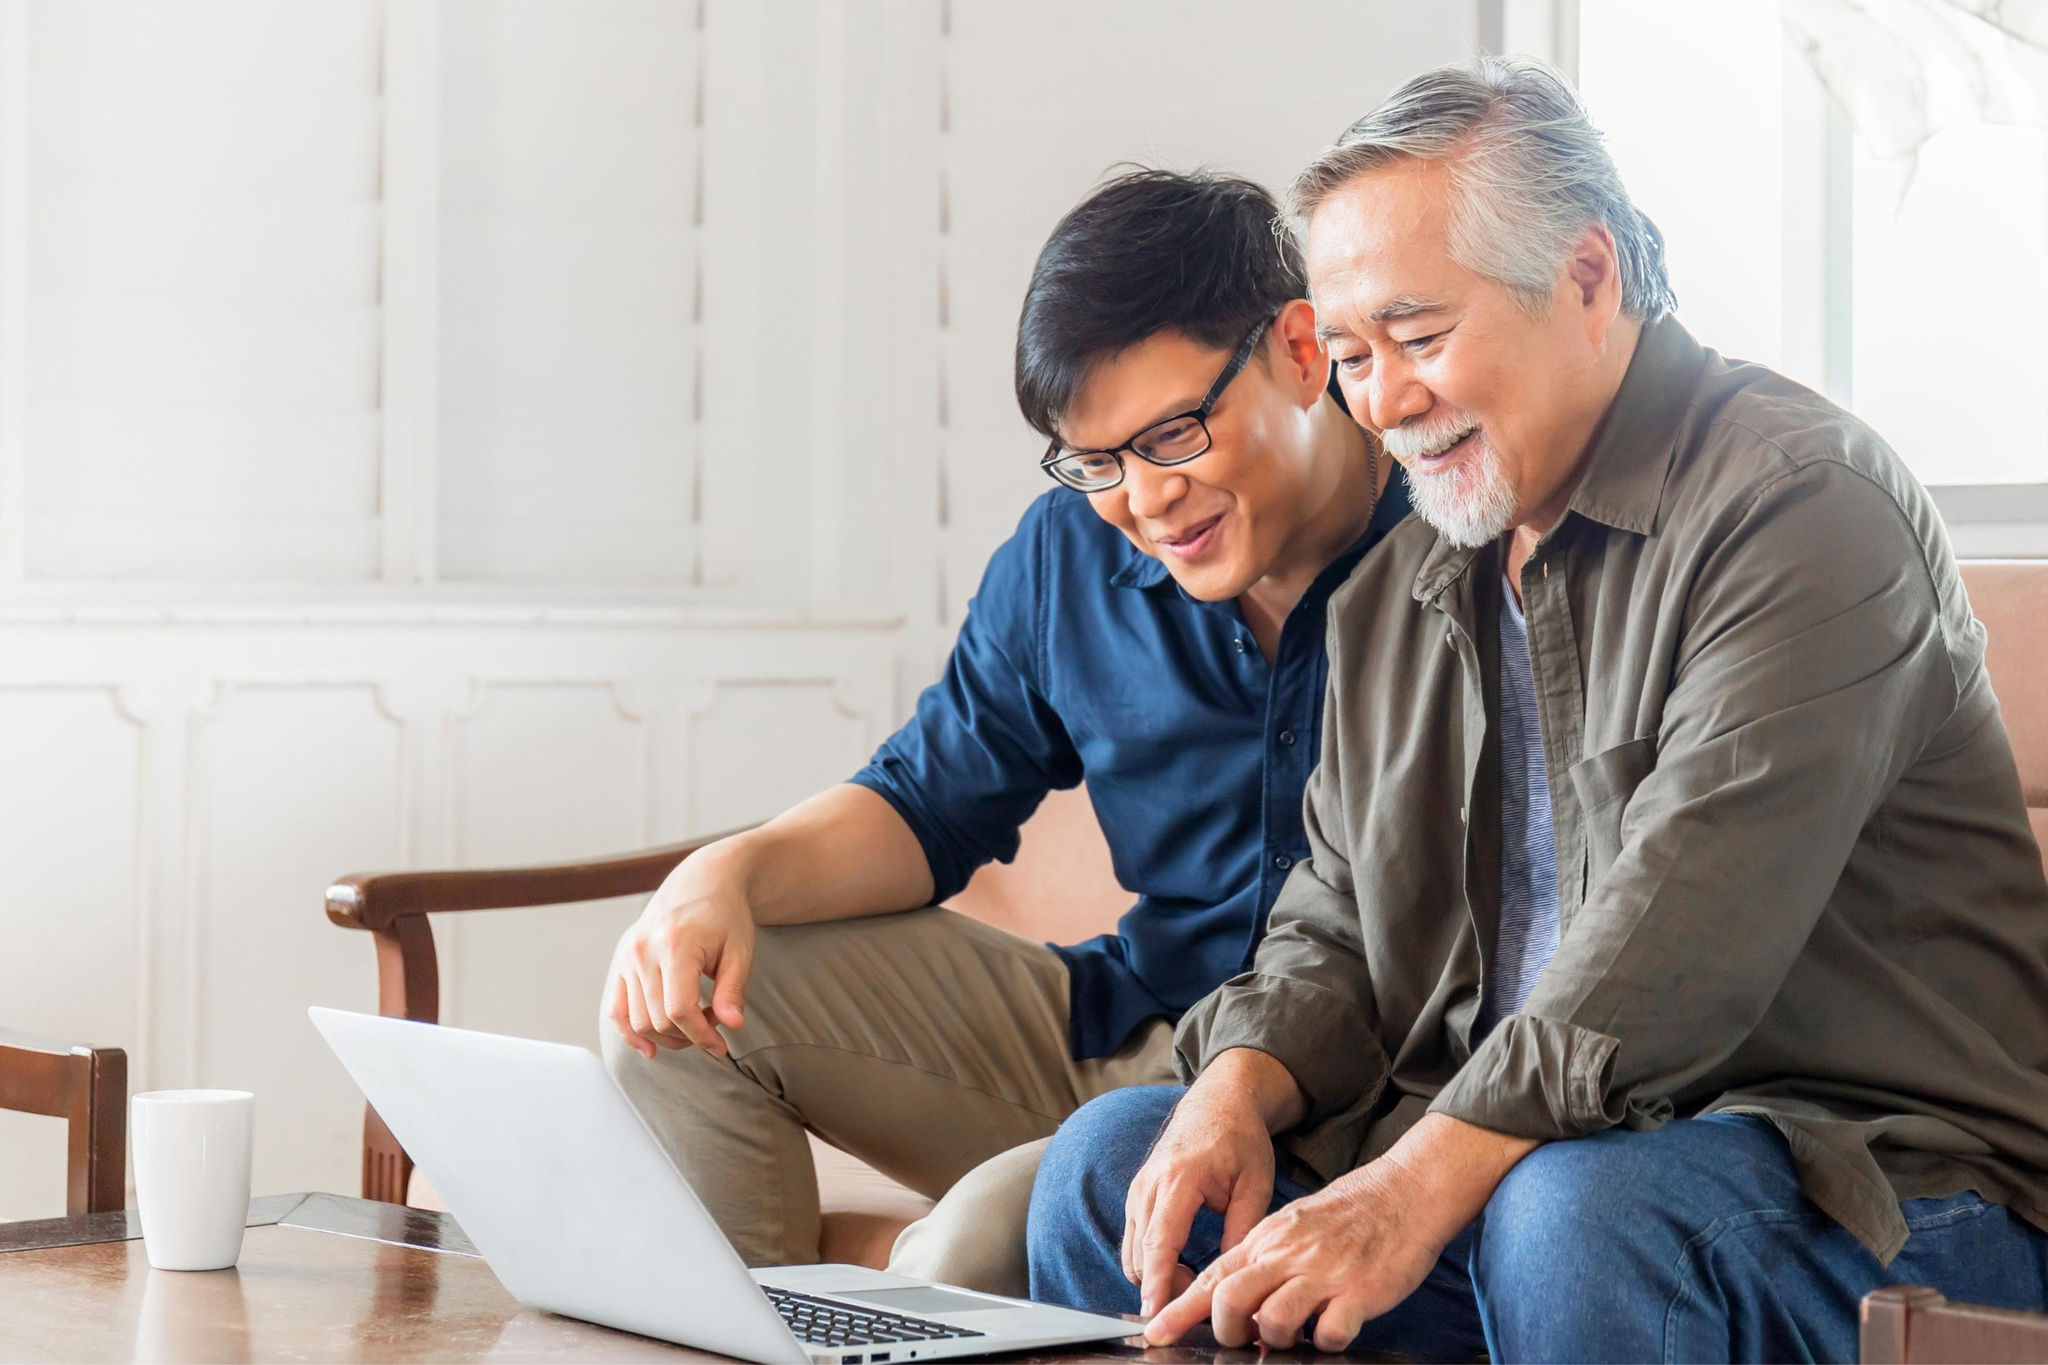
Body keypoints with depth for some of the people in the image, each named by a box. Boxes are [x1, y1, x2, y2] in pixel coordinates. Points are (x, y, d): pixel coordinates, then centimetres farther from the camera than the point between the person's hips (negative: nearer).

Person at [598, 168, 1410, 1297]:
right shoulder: (1072, 553, 3)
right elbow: (928, 805, 15)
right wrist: (733, 873, -8)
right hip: (1131, 1028, 7)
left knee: (982, 1244, -34)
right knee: (682, 998, -1)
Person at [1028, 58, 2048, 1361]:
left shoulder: (1800, 500, -13)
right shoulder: (1398, 590, 15)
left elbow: (1677, 945, -24)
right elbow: (1337, 933, 16)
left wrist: (1415, 1187, -31)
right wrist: (1240, 1086, -7)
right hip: (1510, 1144, 8)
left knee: (1573, 1211, -38)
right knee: (1113, 1159, -3)